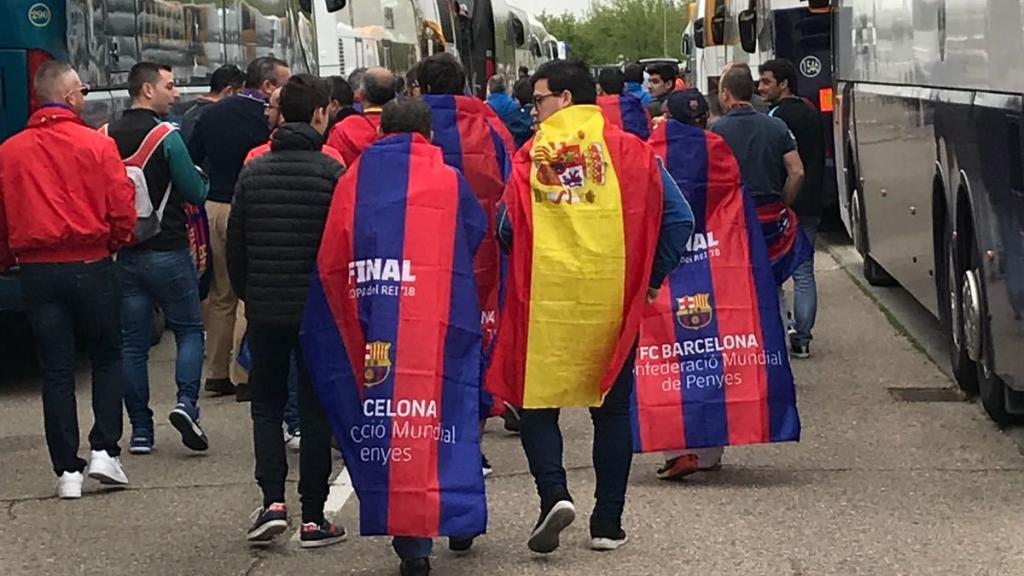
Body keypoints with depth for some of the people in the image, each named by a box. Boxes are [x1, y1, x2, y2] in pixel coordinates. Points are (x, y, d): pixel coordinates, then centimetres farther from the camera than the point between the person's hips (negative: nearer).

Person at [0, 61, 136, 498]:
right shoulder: (97, 145, -7)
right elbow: (122, 211, -8)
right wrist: (114, 245, 12)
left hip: (37, 273, 2)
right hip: (91, 266, -2)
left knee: (56, 371, 6)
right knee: (107, 359, 14)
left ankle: (67, 470, 6)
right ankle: (104, 450, 4)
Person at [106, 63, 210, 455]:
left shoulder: (108, 136, 3)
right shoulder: (165, 136, -12)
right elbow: (196, 192, -9)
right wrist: (201, 181, 12)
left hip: (123, 253, 5)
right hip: (167, 250, -4)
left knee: (133, 342, 7)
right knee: (189, 329, 9)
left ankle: (140, 430, 8)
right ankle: (186, 403, -11)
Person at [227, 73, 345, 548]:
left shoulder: (253, 172, 3)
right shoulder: (331, 172, -8)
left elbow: (234, 245, 7)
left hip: (264, 308, 3)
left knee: (266, 405, 13)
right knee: (316, 410, 5)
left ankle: (272, 501, -3)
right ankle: (313, 518, 5)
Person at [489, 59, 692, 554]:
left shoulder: (530, 156, -4)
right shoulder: (629, 150, 1)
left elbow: (506, 231, -7)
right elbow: (678, 219, -3)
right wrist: (650, 279, 8)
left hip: (545, 299, -2)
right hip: (613, 300, 2)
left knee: (536, 401, 11)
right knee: (613, 409, 13)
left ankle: (554, 494, -10)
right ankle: (608, 523, 14)